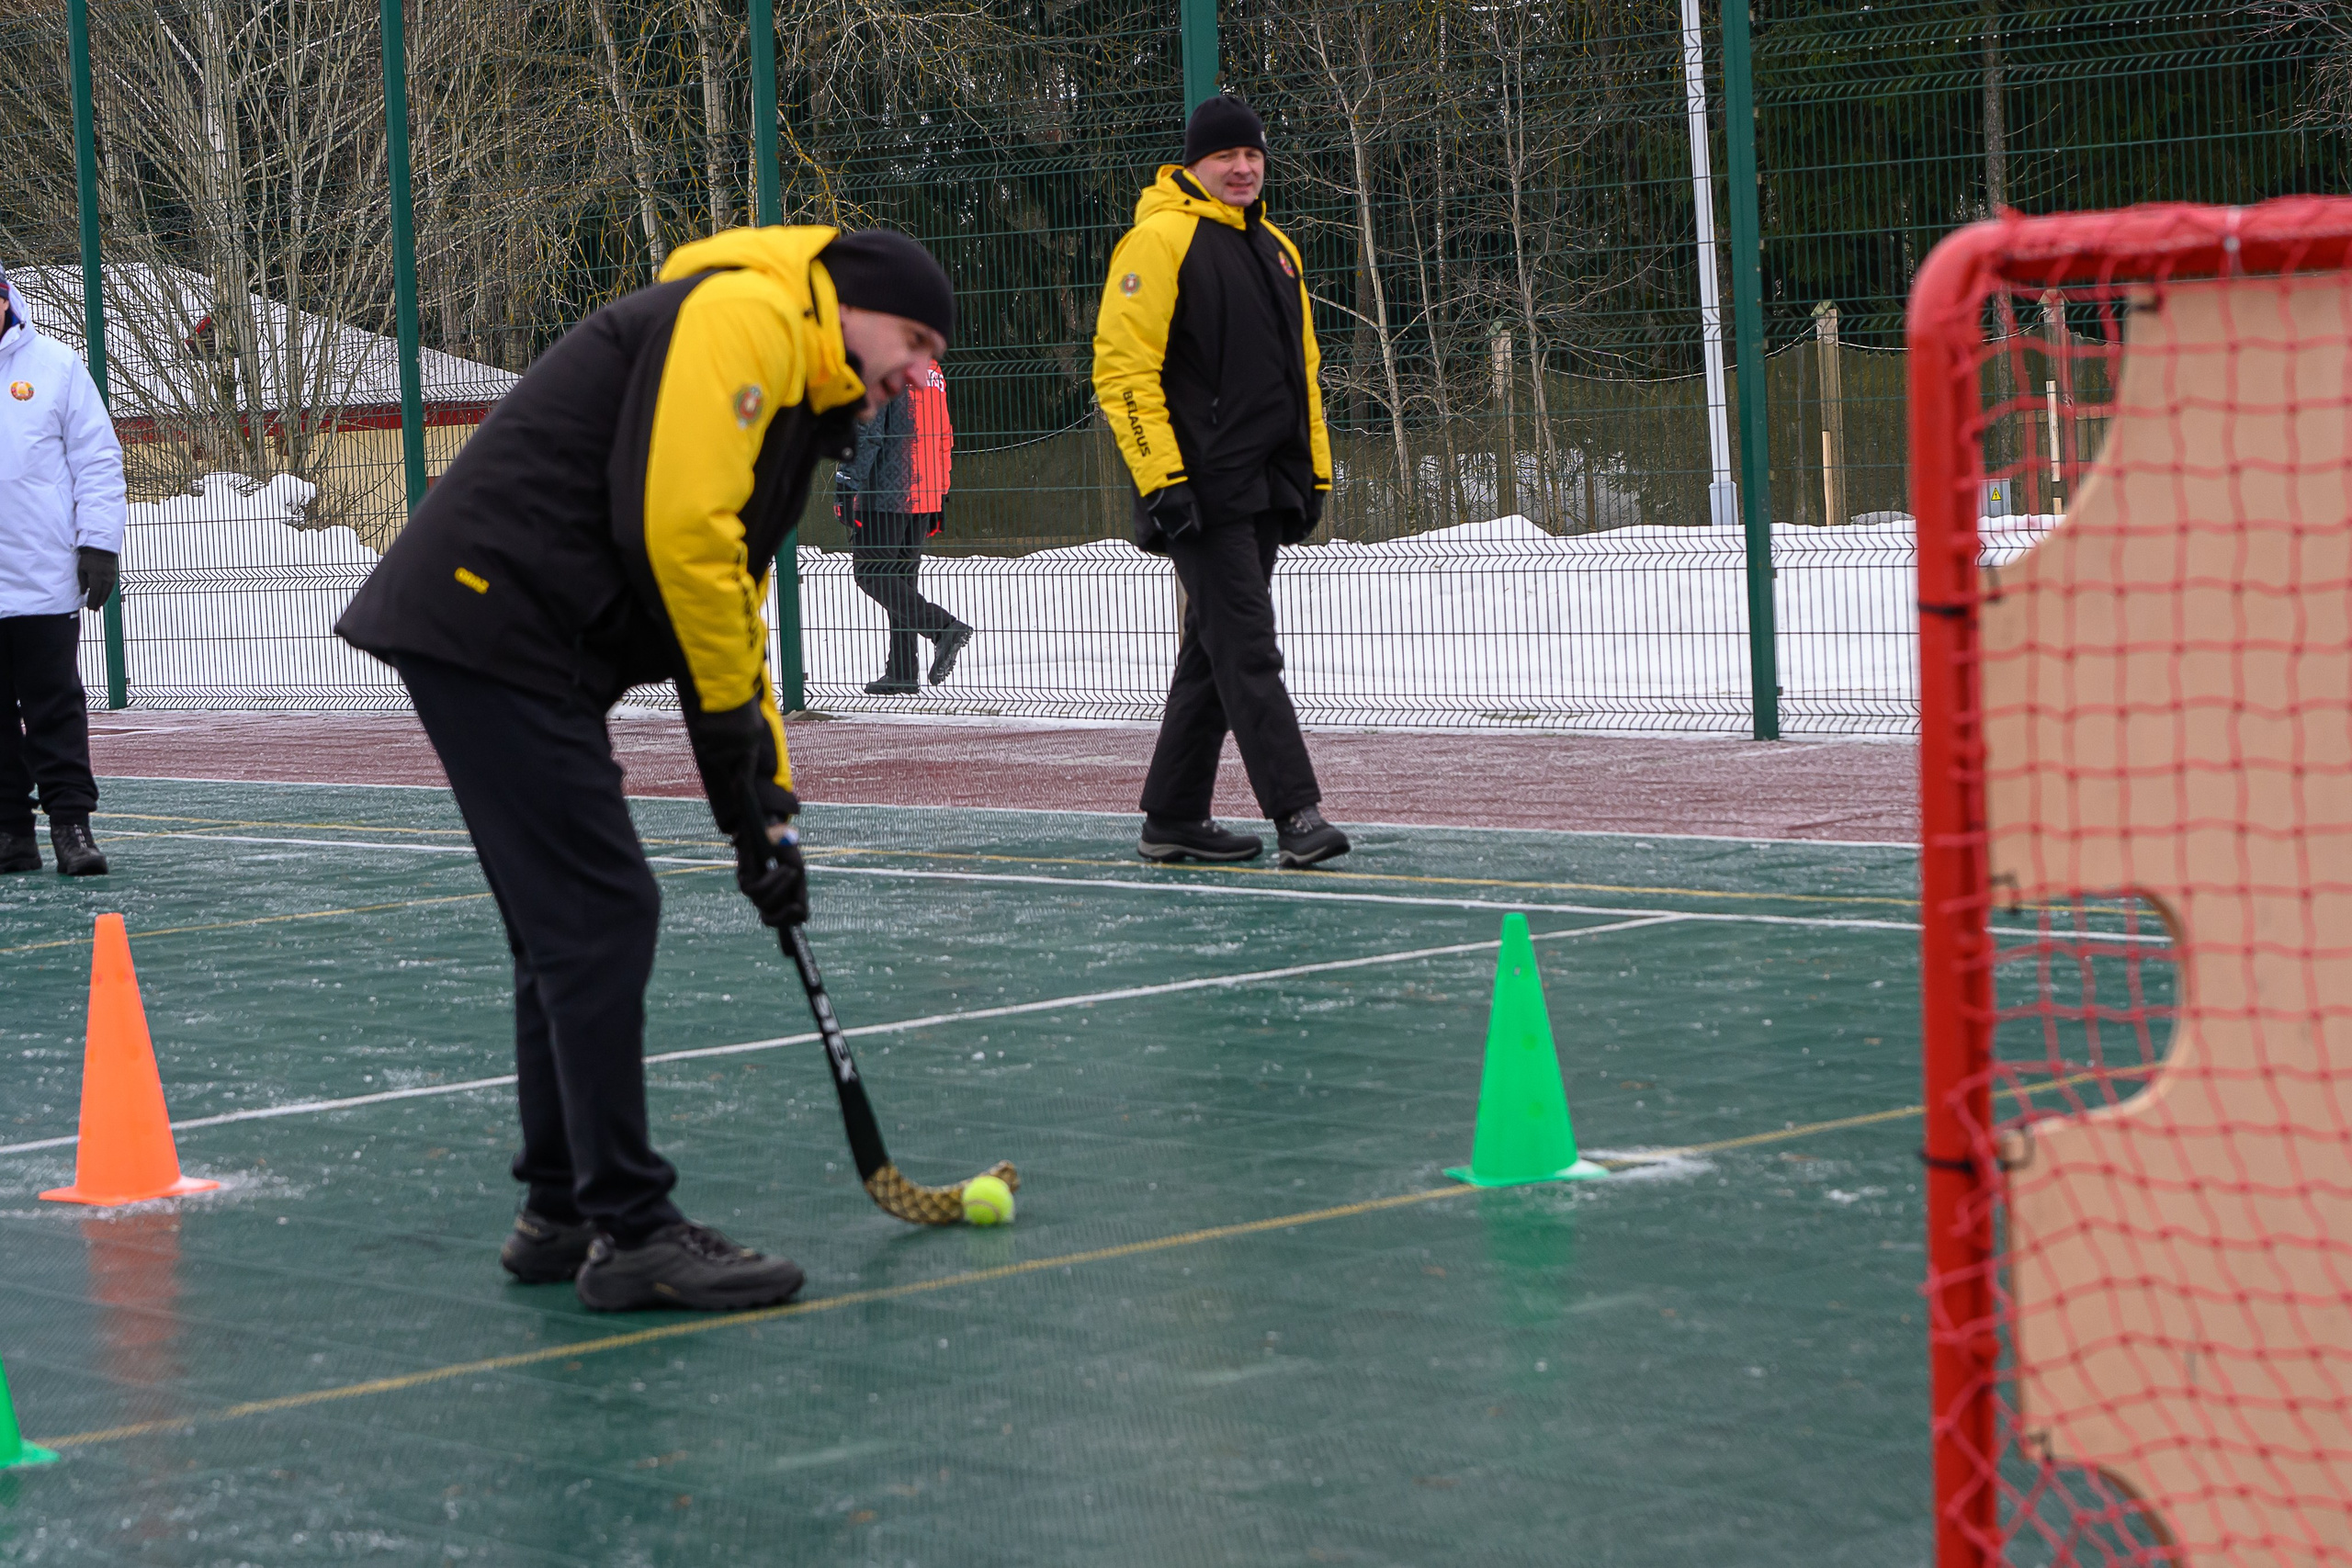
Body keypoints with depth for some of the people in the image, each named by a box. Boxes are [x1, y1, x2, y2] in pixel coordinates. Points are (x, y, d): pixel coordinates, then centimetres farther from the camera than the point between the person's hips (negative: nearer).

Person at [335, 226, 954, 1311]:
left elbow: (735, 612, 27)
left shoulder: (797, 403, 24)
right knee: (602, 917, -9)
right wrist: (731, 714, -9)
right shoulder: (747, 316, -8)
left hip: (491, 637, 11)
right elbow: (677, 523, -19)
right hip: (494, 620, -11)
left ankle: (564, 1211, 24)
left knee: (568, 928, 15)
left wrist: (765, 799, 21)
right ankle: (629, 1233, -6)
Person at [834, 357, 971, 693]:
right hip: (924, 496, 8)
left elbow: (866, 432, -17)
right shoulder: (932, 372, 15)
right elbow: (944, 438, 20)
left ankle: (942, 627, -17)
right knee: (901, 574, 11)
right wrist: (941, 494, 25)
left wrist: (846, 483, -15)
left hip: (886, 493, -8)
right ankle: (902, 673, 8)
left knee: (870, 571, -3)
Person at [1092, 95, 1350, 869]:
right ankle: (1296, 813, -14)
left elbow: (1303, 370, 26)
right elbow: (1122, 368, -13)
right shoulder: (1160, 241, -7)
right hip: (1203, 488, -8)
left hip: (1266, 490, 8)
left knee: (1214, 651, 11)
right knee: (1248, 651, -11)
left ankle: (1173, 819, 17)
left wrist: (1314, 472, 19)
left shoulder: (1276, 250, 19)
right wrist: (1160, 478, -19)